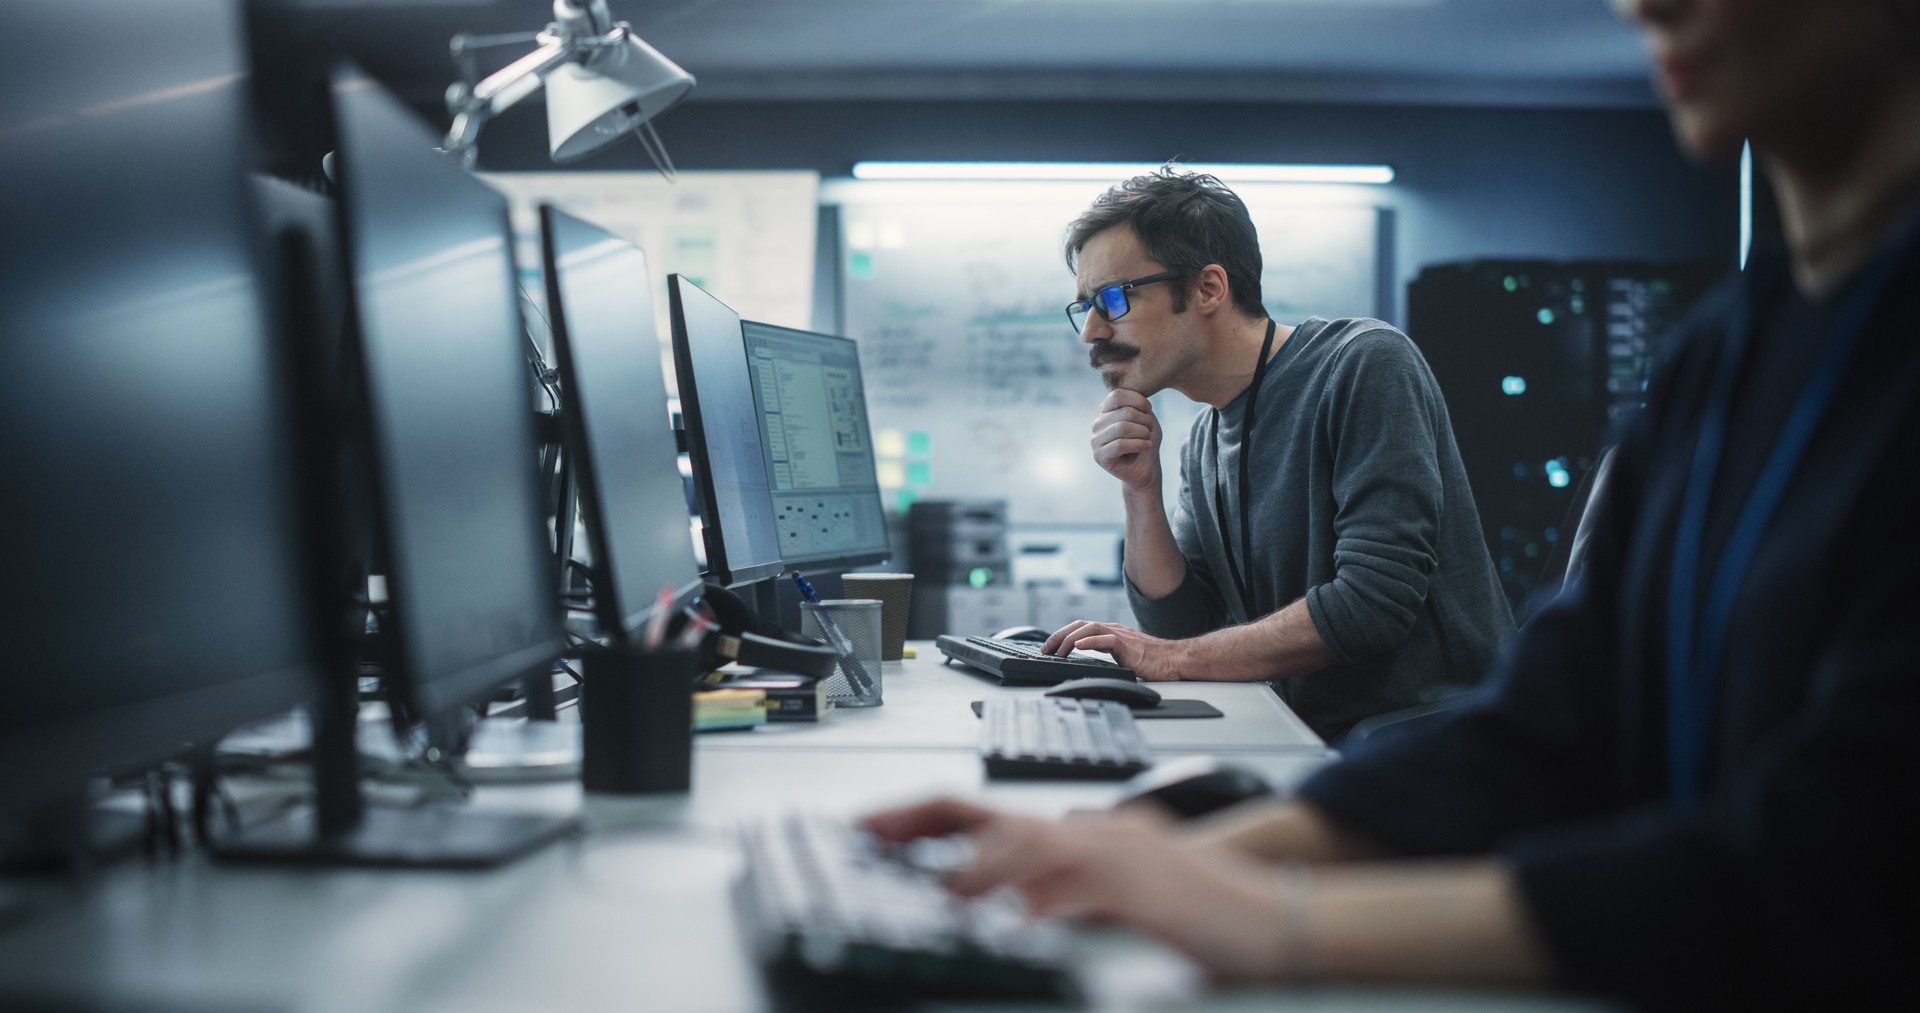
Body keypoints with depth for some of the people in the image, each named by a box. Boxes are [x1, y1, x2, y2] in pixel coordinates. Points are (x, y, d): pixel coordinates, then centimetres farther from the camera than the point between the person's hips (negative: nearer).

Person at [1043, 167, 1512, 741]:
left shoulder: (1365, 365, -11)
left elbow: (1375, 599, -20)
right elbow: (1181, 626, 10)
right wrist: (1140, 489, -3)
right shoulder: (1205, 443, 12)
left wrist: (1175, 658, -16)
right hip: (1313, 744, 7)